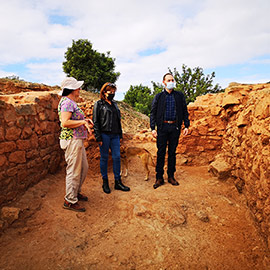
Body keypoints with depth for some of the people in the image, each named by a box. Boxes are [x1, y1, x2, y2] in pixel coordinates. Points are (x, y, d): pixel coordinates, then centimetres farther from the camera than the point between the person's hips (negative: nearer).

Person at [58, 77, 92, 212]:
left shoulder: (72, 102, 17)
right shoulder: (67, 102, -14)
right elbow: (65, 122, -25)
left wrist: (84, 121, 11)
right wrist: (83, 122, -18)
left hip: (78, 140, 11)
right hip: (72, 140, -10)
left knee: (84, 167, 19)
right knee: (74, 171, -2)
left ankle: (76, 192, 35)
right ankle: (70, 201, 12)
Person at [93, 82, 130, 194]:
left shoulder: (114, 104, 17)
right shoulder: (98, 104, 0)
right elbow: (95, 122, -5)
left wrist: (120, 134, 14)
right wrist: (98, 138, -12)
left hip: (115, 135, 5)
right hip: (104, 135, -5)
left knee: (117, 157, 4)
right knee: (104, 158, 4)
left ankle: (118, 182, 14)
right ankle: (105, 182, 17)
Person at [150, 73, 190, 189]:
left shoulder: (180, 96, 10)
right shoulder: (158, 96, 6)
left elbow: (185, 111, 12)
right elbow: (153, 113, 4)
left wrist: (186, 126, 3)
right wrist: (153, 128, -5)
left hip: (175, 127, 1)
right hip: (162, 127, -1)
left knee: (172, 152, 8)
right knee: (161, 152, 1)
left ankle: (171, 176, 20)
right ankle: (159, 177, 10)